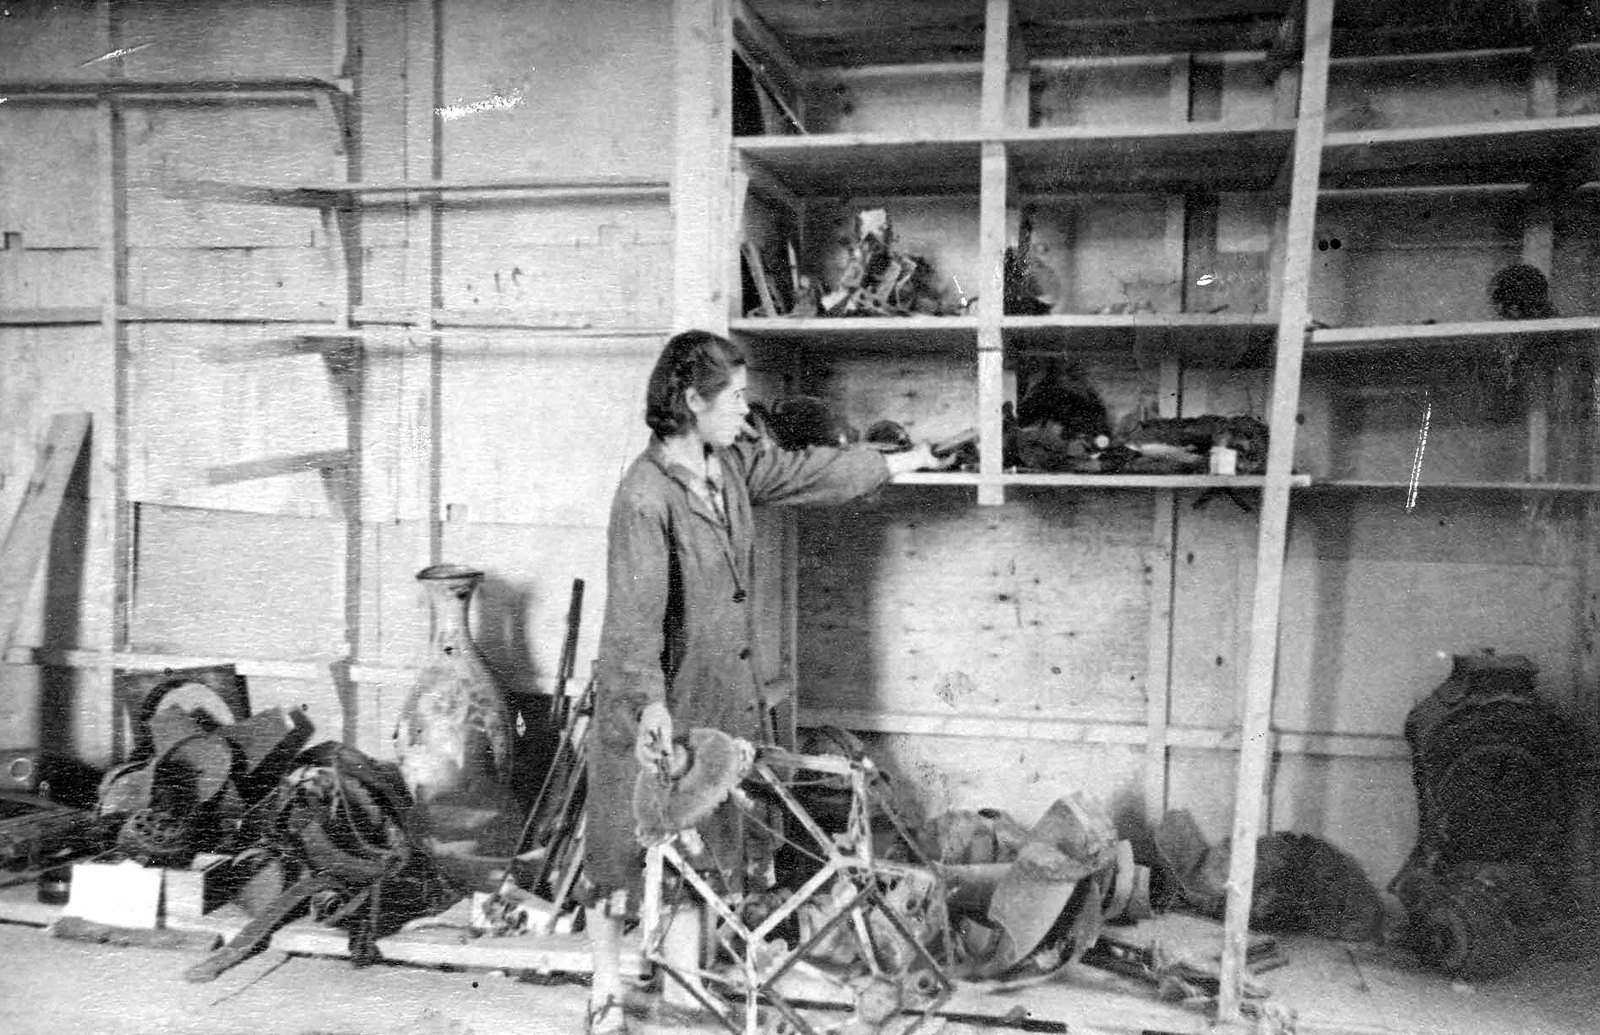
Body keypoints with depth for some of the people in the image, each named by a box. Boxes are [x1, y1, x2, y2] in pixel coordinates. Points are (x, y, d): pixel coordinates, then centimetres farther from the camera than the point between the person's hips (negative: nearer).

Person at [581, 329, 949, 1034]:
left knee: (703, 841, 15)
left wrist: (899, 463, 27)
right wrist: (651, 702, -38)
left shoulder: (733, 465, 4)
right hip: (650, 704, -8)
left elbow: (806, 470, 18)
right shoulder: (645, 495, -22)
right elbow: (636, 609, -28)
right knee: (622, 841, 7)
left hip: (718, 695, 8)